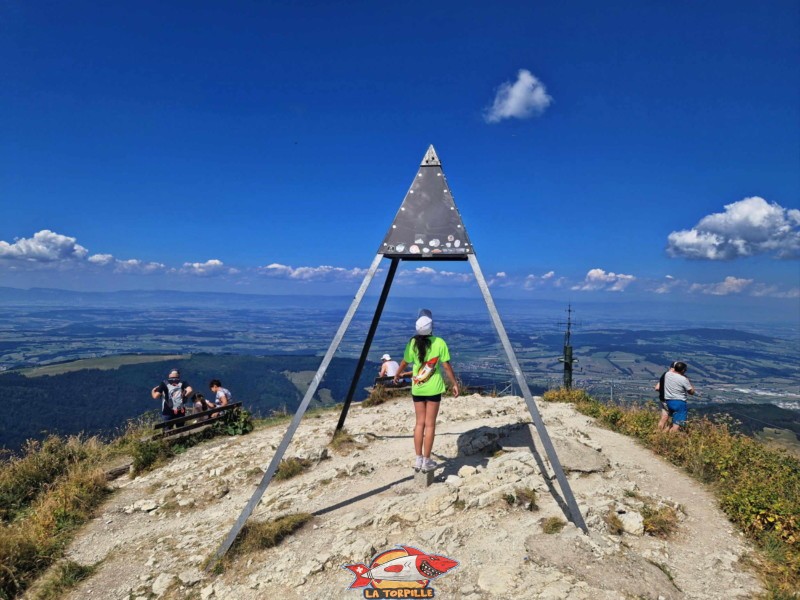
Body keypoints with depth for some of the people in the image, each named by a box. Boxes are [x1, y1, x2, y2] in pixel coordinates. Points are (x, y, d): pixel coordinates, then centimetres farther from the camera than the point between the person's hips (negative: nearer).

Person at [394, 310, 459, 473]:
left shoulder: (413, 343, -4)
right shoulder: (439, 342, -10)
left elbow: (404, 363, 7)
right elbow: (447, 366, -9)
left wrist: (397, 375, 25)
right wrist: (454, 384, 2)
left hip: (417, 388, 2)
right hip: (433, 388, -2)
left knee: (419, 423, 12)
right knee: (430, 424, 5)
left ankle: (418, 460, 15)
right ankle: (426, 461, 9)